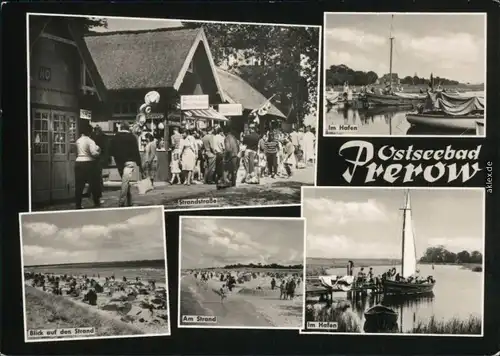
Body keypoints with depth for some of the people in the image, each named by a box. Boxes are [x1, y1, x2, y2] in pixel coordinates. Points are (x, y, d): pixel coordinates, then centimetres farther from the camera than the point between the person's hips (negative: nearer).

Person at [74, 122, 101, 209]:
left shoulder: (78, 141, 9)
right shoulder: (90, 141, -10)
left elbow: (77, 152, 12)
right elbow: (93, 153, -18)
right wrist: (98, 152, 1)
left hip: (78, 163, 5)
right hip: (89, 163, -5)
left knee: (79, 185, 7)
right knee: (94, 183, 8)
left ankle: (78, 204, 8)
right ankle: (96, 202, 15)